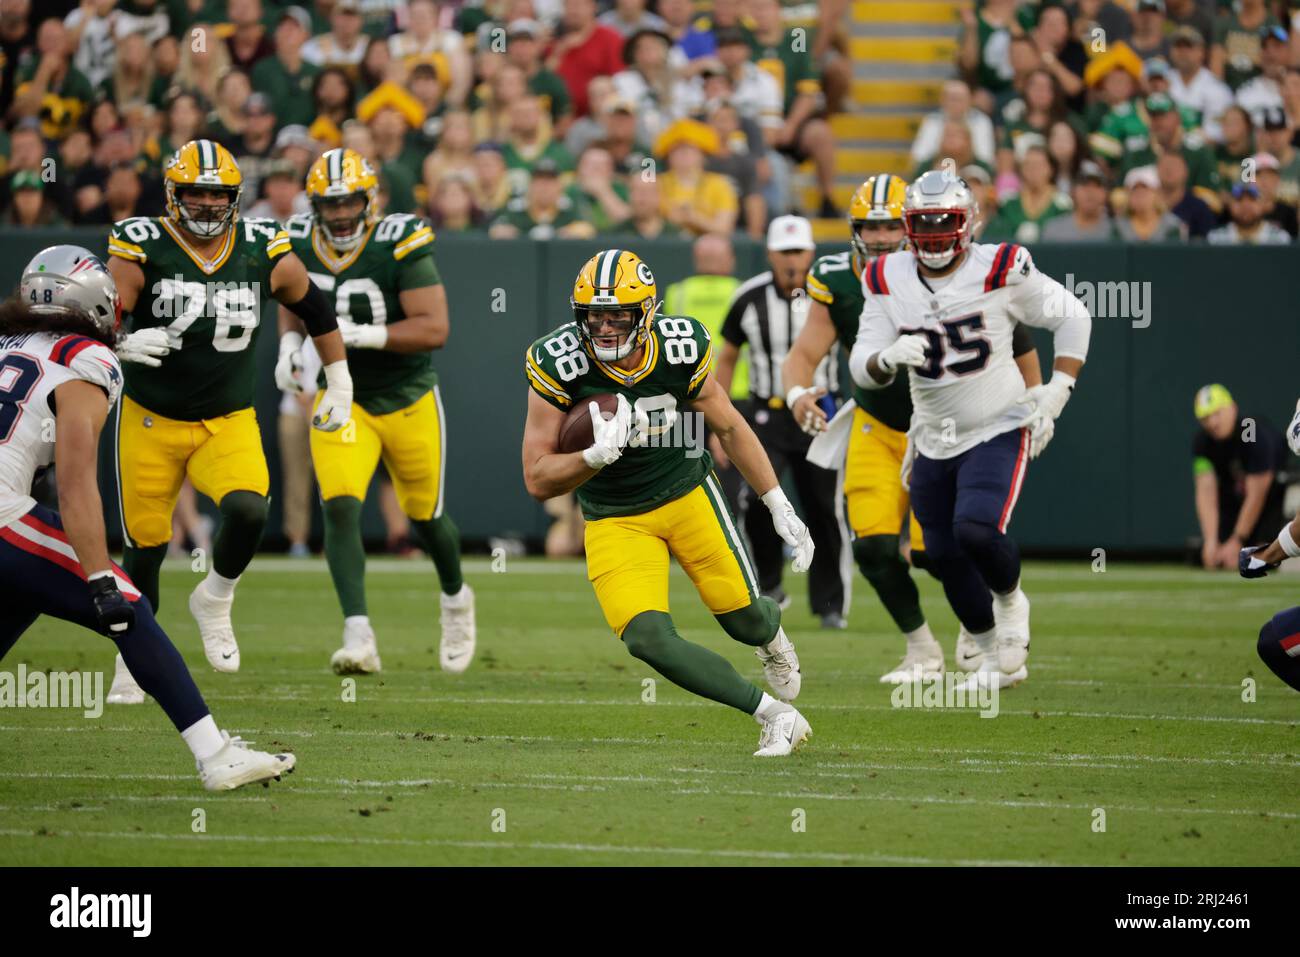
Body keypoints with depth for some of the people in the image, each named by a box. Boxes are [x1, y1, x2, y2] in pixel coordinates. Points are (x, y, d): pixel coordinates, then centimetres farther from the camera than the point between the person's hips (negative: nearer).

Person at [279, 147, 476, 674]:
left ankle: (455, 598, 47)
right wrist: (290, 345, -5)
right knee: (340, 508, -21)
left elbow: (434, 329, -24)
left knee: (427, 517, 14)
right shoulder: (300, 245, -6)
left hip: (408, 400, -2)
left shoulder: (400, 246, -20)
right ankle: (358, 639, -26)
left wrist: (360, 334, -33)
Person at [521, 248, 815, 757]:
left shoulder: (680, 351, -18)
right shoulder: (559, 365, -23)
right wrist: (597, 456, -37)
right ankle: (774, 716, -5)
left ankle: (771, 633, 44)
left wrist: (780, 507, 4)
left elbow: (730, 428, 1)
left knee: (744, 618, 1)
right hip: (615, 520, -1)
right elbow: (538, 480, -18)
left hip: (687, 492, 1)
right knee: (647, 639, -19)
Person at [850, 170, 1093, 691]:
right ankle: (995, 657, 28)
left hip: (998, 430, -5)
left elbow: (1072, 318, -1)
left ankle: (1010, 598, 9)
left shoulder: (999, 271, -13)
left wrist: (1057, 392, -9)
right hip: (934, 441, 5)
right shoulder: (889, 281, -3)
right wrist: (888, 358, -26)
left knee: (976, 530, -25)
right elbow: (862, 367, -3)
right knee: (946, 555, 6)